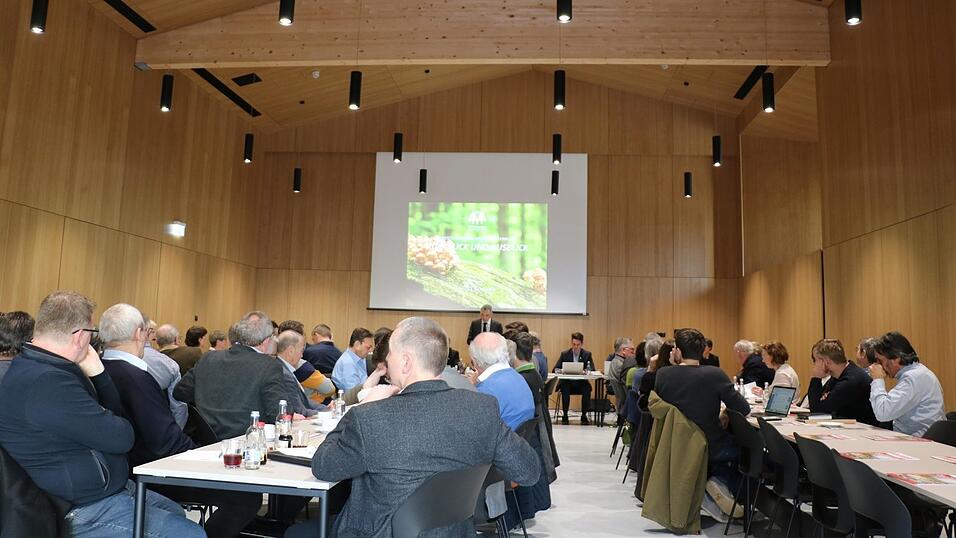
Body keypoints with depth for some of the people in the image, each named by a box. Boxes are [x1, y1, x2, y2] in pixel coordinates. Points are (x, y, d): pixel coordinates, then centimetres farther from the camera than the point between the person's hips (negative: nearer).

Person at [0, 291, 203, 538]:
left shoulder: (31, 368, 7)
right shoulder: (48, 384, -29)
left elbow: (116, 416, 10)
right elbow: (122, 438, -23)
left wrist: (97, 374, -3)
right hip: (86, 512, -11)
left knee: (176, 512, 23)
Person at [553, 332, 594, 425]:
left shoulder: (587, 354, 5)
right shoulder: (564, 354, 5)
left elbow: (592, 369, -4)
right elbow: (555, 368, 1)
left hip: (581, 382, 0)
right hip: (567, 382, 0)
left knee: (587, 389, -30)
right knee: (564, 389, -32)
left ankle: (584, 416, -16)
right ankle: (565, 415, -18)